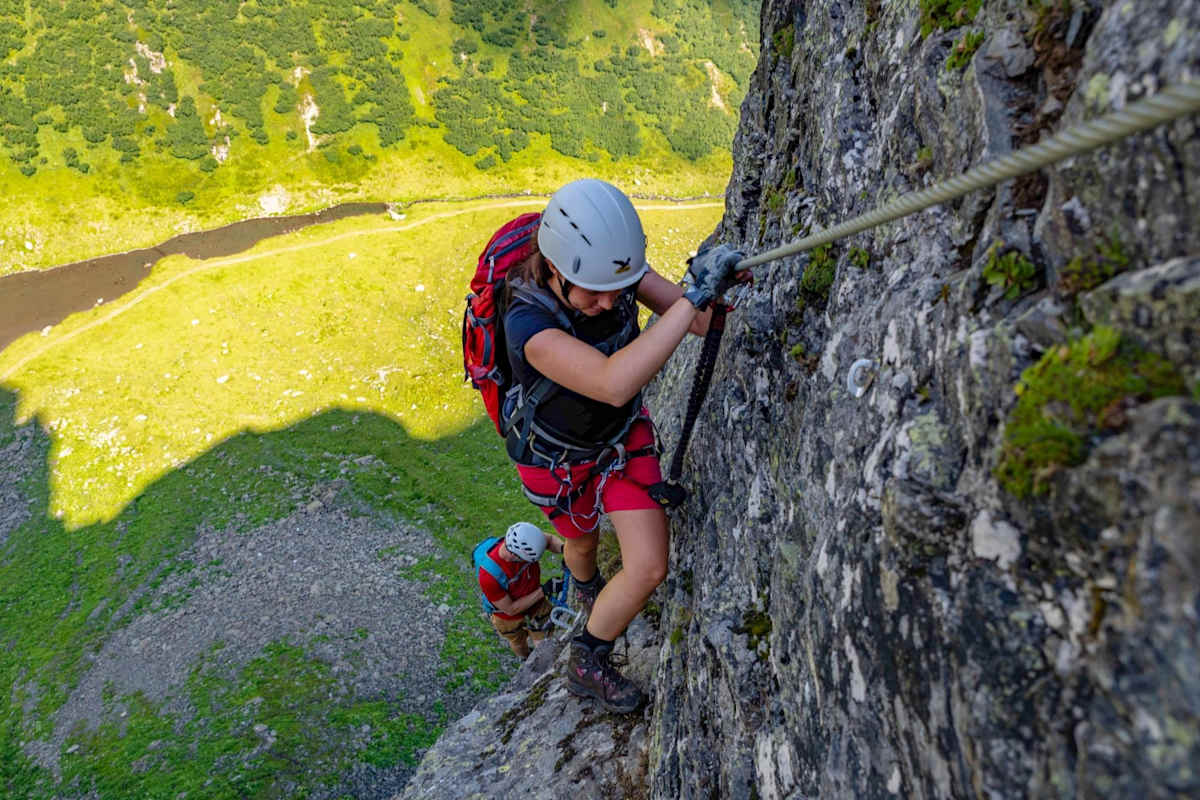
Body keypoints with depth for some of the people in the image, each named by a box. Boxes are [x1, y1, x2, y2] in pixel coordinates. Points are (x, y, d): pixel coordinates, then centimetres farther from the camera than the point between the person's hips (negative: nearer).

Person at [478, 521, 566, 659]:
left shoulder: (521, 541, -33)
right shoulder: (488, 576, -43)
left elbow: (550, 540, -11)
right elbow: (510, 609, -29)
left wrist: (564, 549, -32)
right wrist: (543, 591, -34)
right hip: (509, 618, -2)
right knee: (519, 647, 28)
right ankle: (526, 659, 61)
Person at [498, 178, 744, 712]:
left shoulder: (614, 270, -24)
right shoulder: (528, 323, -41)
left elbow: (703, 323, -21)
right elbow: (614, 384, -57)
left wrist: (714, 290, -44)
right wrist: (694, 296, -58)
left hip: (623, 433, 4)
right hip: (558, 457, -4)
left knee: (649, 568, 4)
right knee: (582, 540, 23)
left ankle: (588, 663, 37)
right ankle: (586, 585, 60)